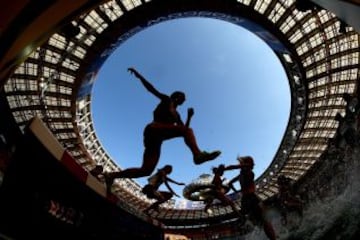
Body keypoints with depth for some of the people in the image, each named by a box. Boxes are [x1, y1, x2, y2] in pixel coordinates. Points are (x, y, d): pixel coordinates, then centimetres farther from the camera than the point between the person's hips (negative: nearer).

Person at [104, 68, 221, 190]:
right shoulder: (167, 100, 14)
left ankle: (111, 175, 7)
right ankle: (198, 154, -45)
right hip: (154, 130, -8)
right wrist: (139, 76, -2)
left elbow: (184, 129, 27)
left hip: (156, 137, 8)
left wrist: (189, 117, 15)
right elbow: (151, 89, 6)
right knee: (188, 130, -21)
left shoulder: (176, 114, 32)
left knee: (145, 170, 2)